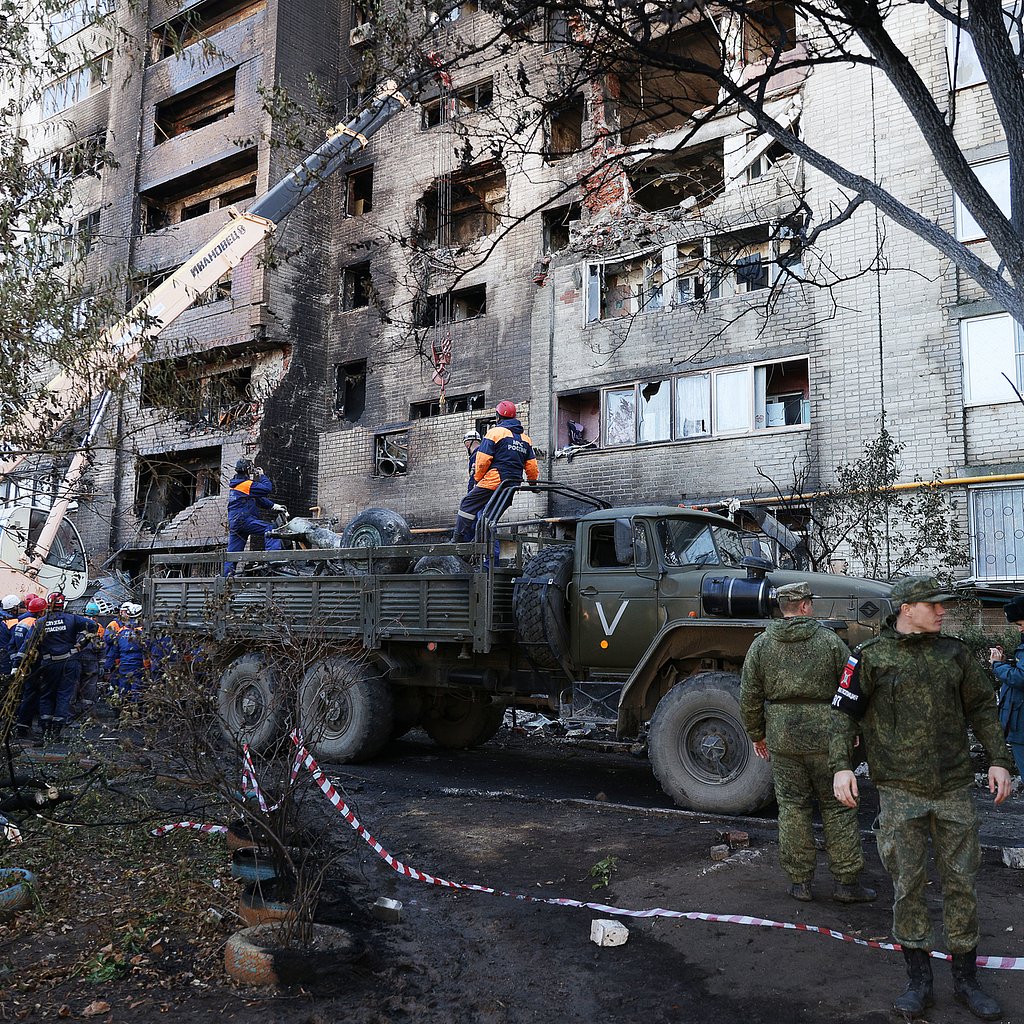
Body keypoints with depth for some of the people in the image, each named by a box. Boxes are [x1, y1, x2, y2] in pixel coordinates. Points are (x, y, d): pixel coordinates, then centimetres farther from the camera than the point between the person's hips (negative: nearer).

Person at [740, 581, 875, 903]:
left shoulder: (761, 645, 0)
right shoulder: (830, 640, -4)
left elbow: (749, 697, 2)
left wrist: (757, 735, 14)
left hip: (782, 737, 2)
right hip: (826, 736, -1)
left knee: (792, 808, 9)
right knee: (837, 807, 9)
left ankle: (799, 882, 15)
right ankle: (846, 881, 14)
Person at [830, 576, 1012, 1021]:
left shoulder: (954, 653, 7)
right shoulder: (870, 657, -3)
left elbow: (982, 707, 13)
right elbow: (844, 713, -3)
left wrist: (998, 759, 4)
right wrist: (842, 766, -13)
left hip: (954, 788, 3)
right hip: (901, 792, -3)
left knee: (961, 883, 9)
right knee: (907, 885, 4)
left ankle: (966, 980, 24)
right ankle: (919, 981, 18)